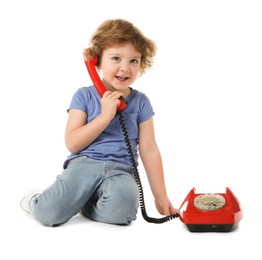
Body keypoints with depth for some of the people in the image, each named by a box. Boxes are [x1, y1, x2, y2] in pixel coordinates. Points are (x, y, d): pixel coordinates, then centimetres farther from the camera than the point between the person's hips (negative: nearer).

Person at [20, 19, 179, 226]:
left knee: (121, 209, -34)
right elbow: (72, 143, -4)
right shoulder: (84, 96, 5)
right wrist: (105, 116, -13)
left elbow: (149, 150, 8)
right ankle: (37, 200, 14)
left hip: (120, 170, 1)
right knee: (49, 213, -23)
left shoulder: (140, 102, 9)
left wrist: (160, 196, 5)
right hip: (84, 164, -1)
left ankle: (87, 204, -1)